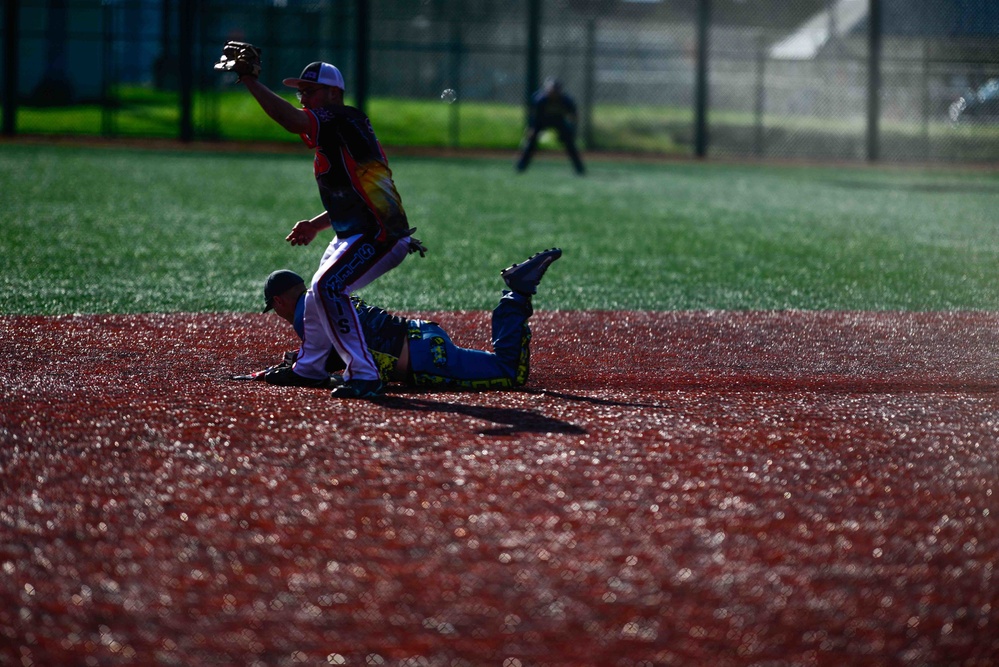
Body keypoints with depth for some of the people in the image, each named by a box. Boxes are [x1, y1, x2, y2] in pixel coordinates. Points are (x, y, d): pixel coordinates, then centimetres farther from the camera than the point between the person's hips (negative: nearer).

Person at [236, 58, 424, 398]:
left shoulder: (341, 119, -15)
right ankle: (309, 368, 44)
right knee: (320, 290, 24)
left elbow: (291, 119, -33)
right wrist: (316, 225, 18)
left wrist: (250, 81, -29)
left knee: (329, 286, -24)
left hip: (380, 234, -11)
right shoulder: (333, 135, 15)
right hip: (352, 235, 11)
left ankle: (364, 375, -22)